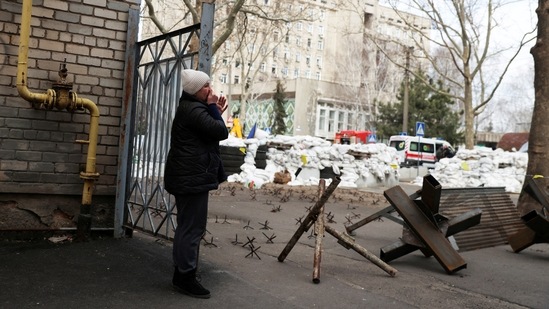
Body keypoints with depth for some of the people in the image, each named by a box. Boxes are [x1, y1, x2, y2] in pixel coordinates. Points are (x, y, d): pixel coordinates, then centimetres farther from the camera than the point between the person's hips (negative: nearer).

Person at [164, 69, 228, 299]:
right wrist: (213, 109, -8)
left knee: (187, 227, 16)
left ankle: (181, 273, 25)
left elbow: (208, 132, 21)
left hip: (189, 176, 12)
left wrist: (216, 111, 9)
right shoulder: (193, 110, -16)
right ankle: (186, 277, 0)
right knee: (193, 228, -7)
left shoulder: (191, 108, 19)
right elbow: (221, 132, -20)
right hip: (193, 178, -12)